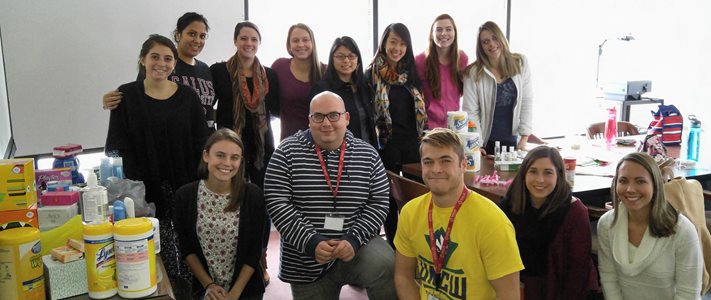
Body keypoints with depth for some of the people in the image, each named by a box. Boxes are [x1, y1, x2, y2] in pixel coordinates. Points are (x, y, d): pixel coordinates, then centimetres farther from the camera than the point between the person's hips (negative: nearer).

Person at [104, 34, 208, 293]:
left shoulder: (187, 96, 4)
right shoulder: (126, 96, 1)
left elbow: (200, 145, 3)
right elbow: (118, 147, -1)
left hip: (184, 188, 1)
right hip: (145, 190, -1)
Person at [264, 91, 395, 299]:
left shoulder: (367, 154, 2)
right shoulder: (288, 151, -4)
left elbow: (379, 202, 0)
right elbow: (276, 202, -9)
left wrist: (354, 239, -15)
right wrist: (310, 241, -18)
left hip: (358, 245, 0)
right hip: (306, 260, 1)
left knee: (386, 268, -28)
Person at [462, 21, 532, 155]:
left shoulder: (521, 64, -1)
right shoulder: (474, 73, -9)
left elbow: (527, 103, -1)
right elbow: (470, 111, -9)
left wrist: (524, 138, -6)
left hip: (512, 141, 2)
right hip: (485, 143, -2)